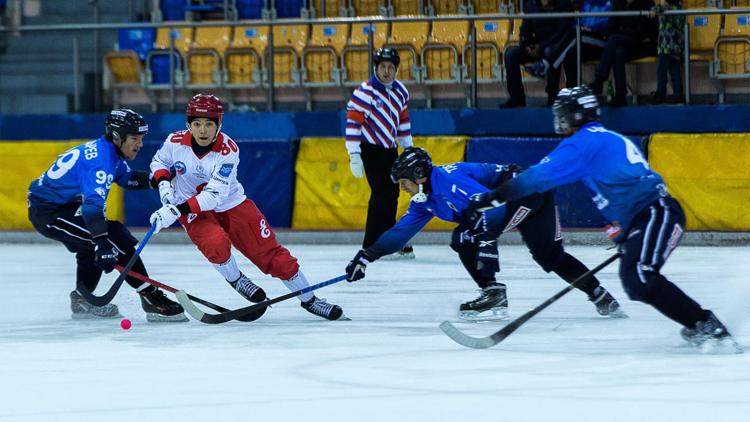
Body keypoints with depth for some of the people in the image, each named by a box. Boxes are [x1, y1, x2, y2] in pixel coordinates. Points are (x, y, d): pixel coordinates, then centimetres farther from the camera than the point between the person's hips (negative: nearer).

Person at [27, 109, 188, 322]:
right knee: (116, 237, -17)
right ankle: (152, 301, -16)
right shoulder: (101, 159, -23)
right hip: (49, 213, -11)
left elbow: (127, 177, 23)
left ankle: (82, 302, 38)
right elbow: (93, 204, -35)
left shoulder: (108, 151, 8)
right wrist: (103, 244, -45)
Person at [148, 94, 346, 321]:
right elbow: (159, 161, 9)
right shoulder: (176, 142, -15)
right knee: (217, 243, -31)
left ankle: (309, 300, 13)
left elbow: (214, 195, -31)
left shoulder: (228, 149, -24)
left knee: (269, 251, -2)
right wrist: (163, 182, -13)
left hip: (230, 204, 0)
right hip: (191, 209, 0)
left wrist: (176, 211, -38)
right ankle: (236, 280, 0)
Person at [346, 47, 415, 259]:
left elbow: (403, 121, 20)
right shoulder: (365, 92, -16)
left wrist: (409, 150, 21)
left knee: (391, 194, 12)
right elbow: (352, 122, -18)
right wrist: (354, 156, -22)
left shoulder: (400, 91, 8)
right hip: (371, 150, -8)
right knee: (381, 194, -15)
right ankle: (372, 246, -13)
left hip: (390, 149, 8)